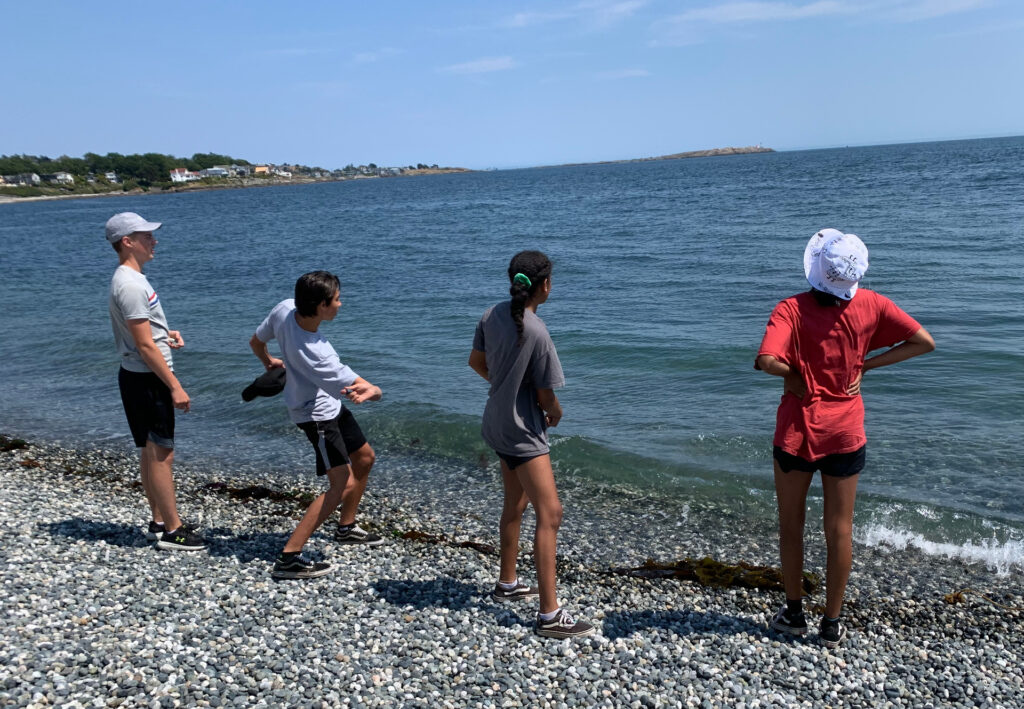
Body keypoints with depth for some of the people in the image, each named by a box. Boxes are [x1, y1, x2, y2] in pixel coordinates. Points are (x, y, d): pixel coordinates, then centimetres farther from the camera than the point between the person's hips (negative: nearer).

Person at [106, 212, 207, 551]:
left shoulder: (130, 278, 12)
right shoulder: (131, 285, -20)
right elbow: (145, 346, -22)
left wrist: (166, 333, 5)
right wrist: (175, 387, -20)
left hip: (142, 376, 10)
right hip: (146, 379, -10)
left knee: (152, 452, 16)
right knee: (162, 454, -3)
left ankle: (159, 522, 26)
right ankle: (172, 530, 6)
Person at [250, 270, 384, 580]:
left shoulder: (284, 309, -16)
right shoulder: (316, 354, -37)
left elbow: (256, 341, 7)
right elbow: (374, 391, -29)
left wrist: (270, 363, 22)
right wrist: (370, 392, -48)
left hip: (331, 405, 9)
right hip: (317, 413, -9)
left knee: (365, 458, 21)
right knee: (342, 484, -14)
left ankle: (347, 527, 40)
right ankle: (289, 558, -10)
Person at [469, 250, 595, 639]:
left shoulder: (493, 315, -3)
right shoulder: (537, 333, -25)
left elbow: (476, 362, 11)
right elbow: (546, 398, -18)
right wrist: (556, 414, 4)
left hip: (499, 424, 9)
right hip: (523, 433, -9)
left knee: (515, 504, 24)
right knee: (549, 515, -6)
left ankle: (507, 584, 40)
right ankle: (549, 615, -4)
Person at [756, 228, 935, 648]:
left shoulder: (792, 309, -15)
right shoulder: (871, 305, -5)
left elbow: (767, 361, -30)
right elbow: (924, 342, 0)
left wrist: (794, 374, -9)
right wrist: (865, 364, -1)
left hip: (797, 429, -2)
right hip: (846, 432, 2)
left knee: (791, 526, 15)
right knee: (840, 529, 11)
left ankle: (794, 614, 27)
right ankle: (832, 624, 20)